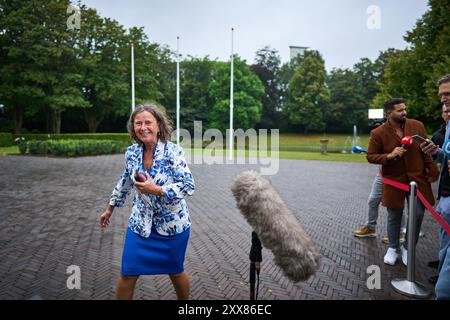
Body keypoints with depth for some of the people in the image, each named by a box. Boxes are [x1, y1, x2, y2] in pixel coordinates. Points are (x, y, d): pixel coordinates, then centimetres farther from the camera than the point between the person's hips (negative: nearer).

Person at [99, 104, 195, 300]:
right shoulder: (131, 153, -2)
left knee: (175, 272, 15)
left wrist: (156, 190, -28)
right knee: (127, 274, 6)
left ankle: (184, 299, 43)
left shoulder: (173, 151, -17)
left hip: (173, 224, -3)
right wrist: (110, 208, 22)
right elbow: (125, 182, 14)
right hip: (140, 223, 3)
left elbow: (189, 186, -20)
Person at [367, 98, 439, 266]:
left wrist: (432, 171, -1)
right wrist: (389, 156, -20)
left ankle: (408, 248, 25)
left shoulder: (417, 126, -2)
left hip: (417, 178, 2)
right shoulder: (378, 133, -9)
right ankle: (393, 248, 30)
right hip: (394, 181, -2)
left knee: (418, 214, 3)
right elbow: (370, 156, -5)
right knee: (394, 216, 9)